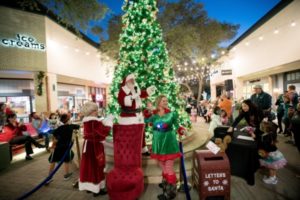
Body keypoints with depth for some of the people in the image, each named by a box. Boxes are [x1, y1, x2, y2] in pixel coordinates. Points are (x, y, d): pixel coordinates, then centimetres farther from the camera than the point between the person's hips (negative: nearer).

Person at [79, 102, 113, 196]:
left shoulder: (86, 120, 5)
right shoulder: (95, 122, -23)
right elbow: (104, 132, -28)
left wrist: (106, 121, 6)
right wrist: (109, 122, -17)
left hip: (87, 144, 9)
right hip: (95, 146, -9)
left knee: (89, 165, 19)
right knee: (96, 166, 4)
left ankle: (88, 185, 35)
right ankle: (97, 189, 18)